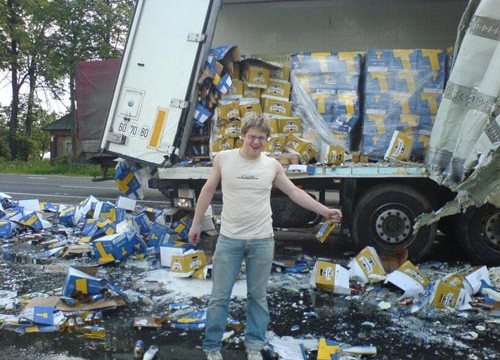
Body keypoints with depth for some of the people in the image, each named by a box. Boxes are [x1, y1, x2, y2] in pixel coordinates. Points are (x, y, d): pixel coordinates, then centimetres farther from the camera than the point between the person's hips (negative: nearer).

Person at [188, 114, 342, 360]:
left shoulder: (272, 165, 1)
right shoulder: (223, 159, -3)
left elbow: (295, 193, 7)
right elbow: (208, 191, 5)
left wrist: (325, 211, 2)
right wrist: (196, 223, 7)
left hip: (262, 240, 1)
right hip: (229, 239, -1)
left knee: (258, 296, 11)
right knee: (219, 296, 5)